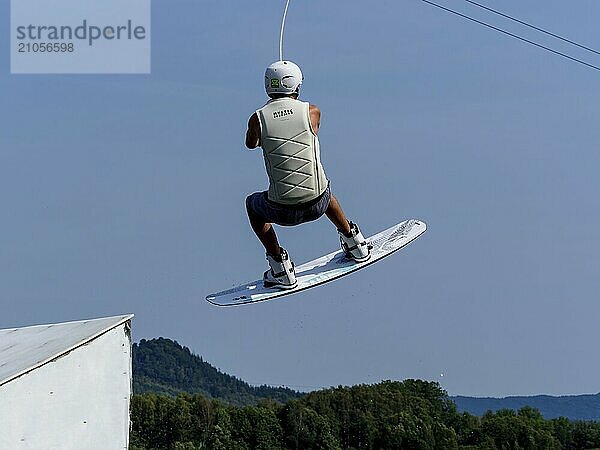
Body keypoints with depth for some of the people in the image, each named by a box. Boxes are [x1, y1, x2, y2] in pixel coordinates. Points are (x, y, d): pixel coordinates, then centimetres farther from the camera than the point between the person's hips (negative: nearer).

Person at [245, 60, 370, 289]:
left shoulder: (257, 118, -2)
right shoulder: (312, 111, -1)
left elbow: (251, 144, 21)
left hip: (283, 211, -2)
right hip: (318, 205, 2)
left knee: (253, 204, 32)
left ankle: (281, 268, 23)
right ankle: (354, 244, 48)